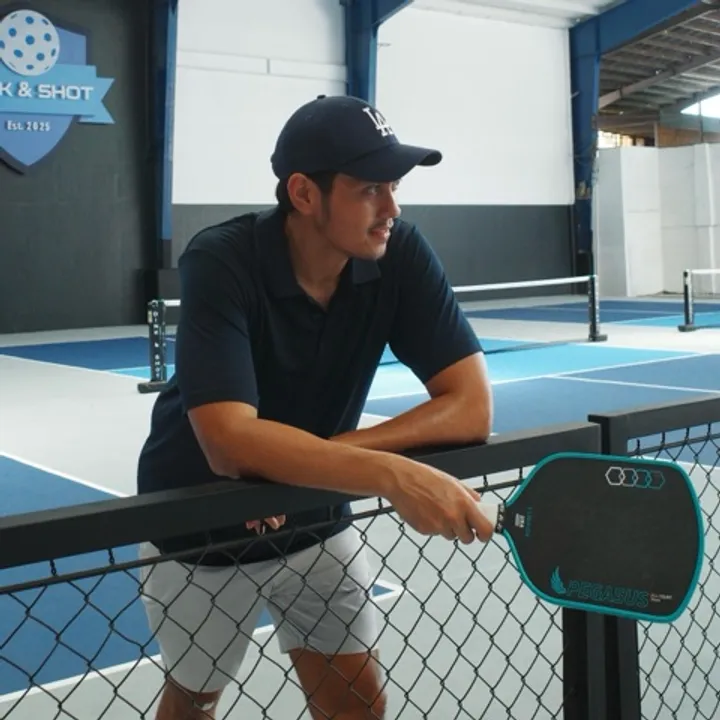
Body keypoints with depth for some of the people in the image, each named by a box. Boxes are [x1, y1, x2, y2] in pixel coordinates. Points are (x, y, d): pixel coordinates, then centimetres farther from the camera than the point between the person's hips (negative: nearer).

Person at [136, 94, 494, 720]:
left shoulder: (401, 254, -18)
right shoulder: (221, 262, -28)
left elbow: (471, 406, -23)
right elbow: (229, 441, -39)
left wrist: (306, 462, -31)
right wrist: (394, 475, -51)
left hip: (316, 521, 3)